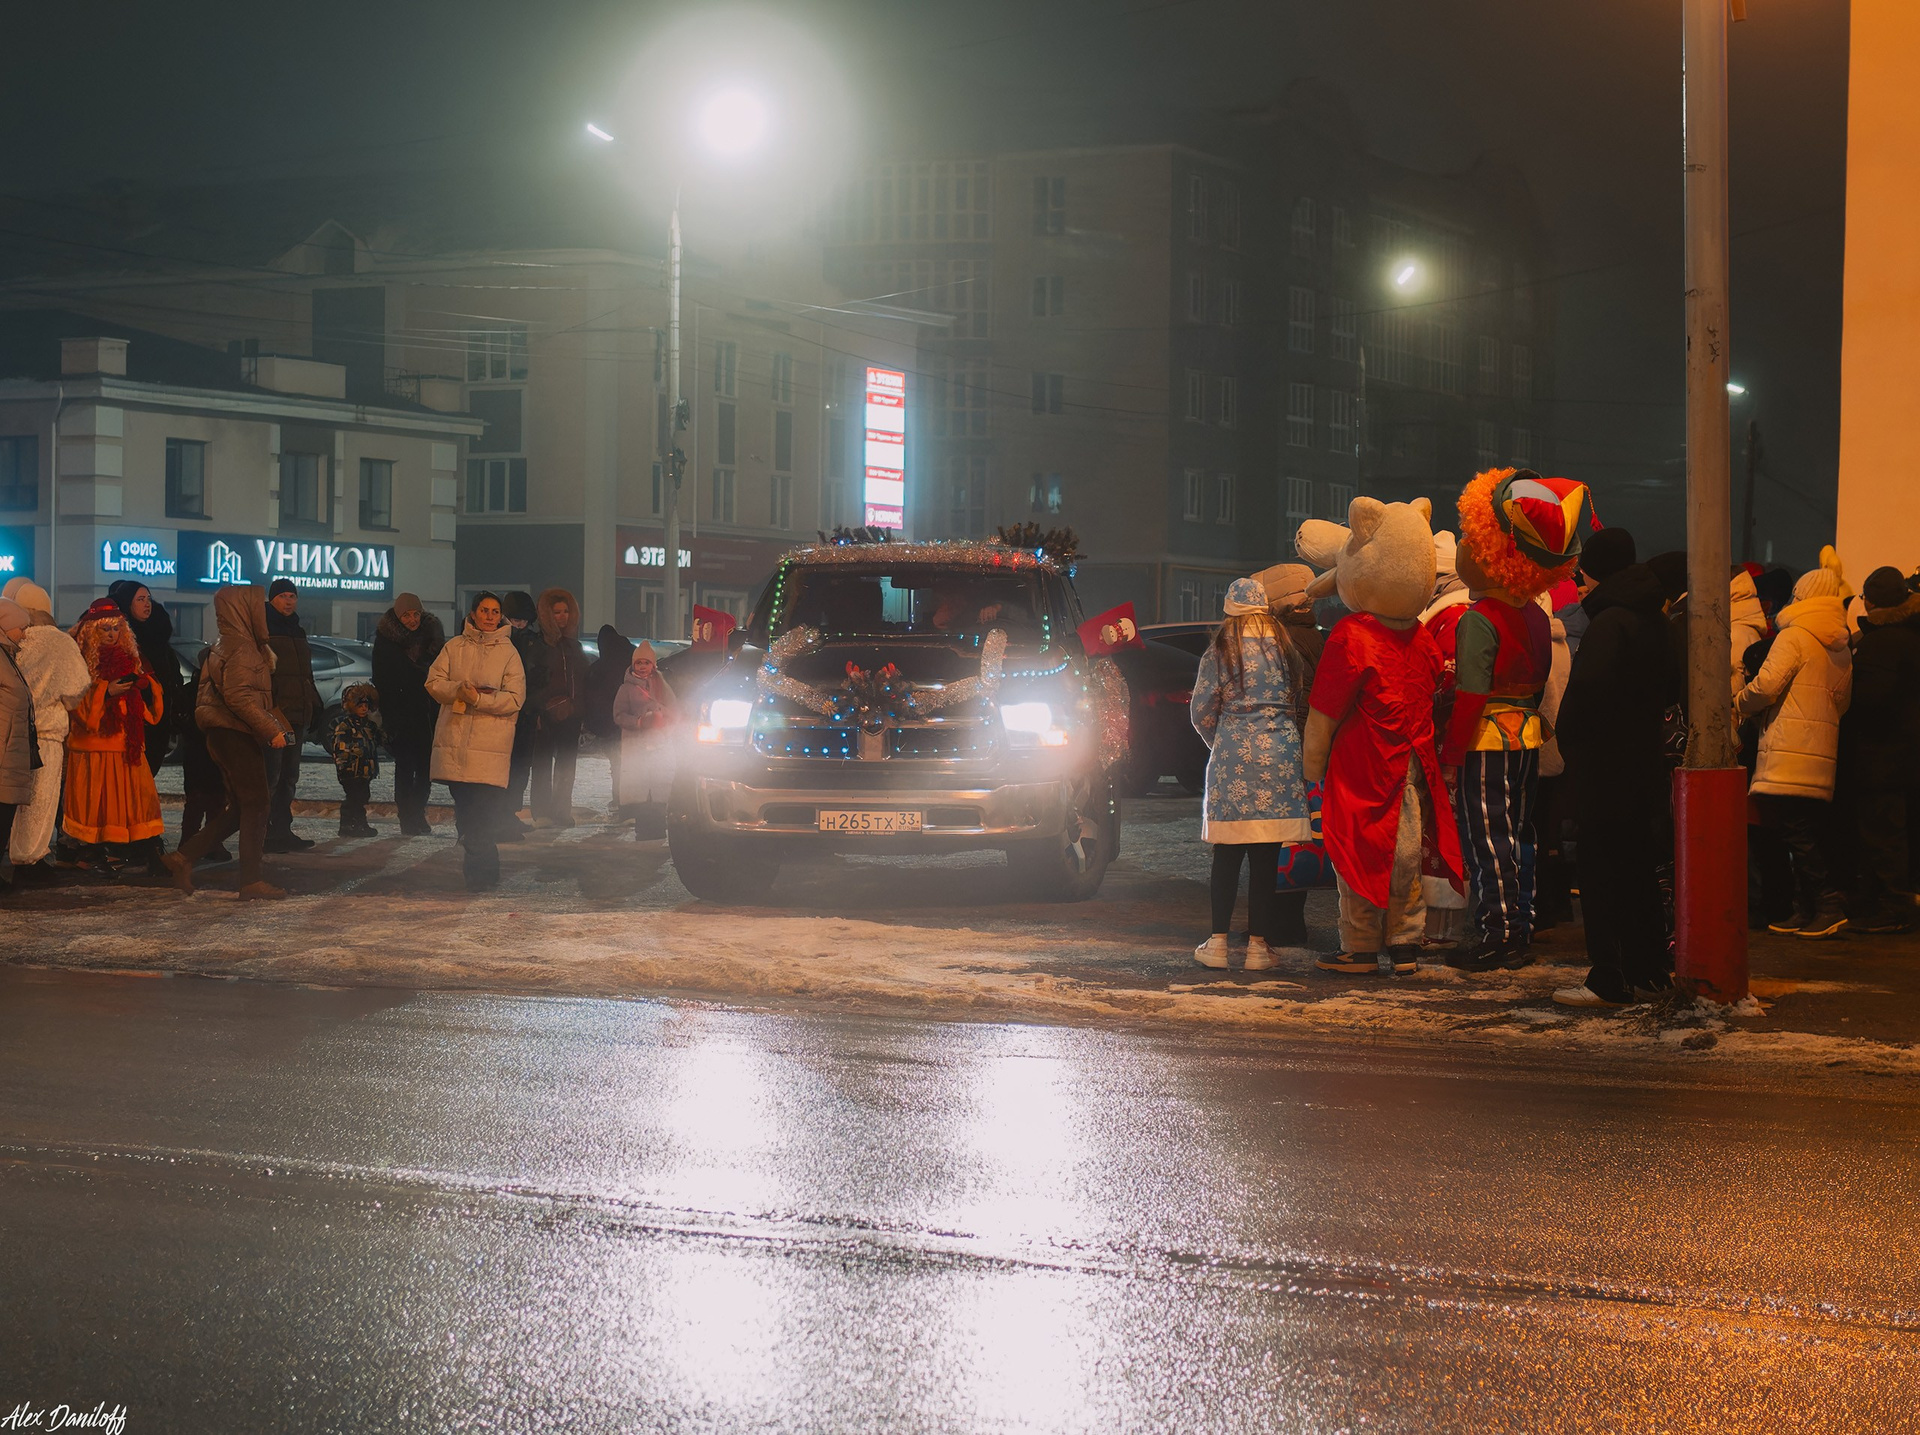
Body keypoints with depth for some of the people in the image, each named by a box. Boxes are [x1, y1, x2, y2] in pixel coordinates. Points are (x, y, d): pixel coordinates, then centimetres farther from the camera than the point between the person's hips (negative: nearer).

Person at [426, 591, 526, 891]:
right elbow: (433, 683, 6)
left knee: (485, 809, -11)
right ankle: (479, 861, 20)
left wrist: (479, 699, -16)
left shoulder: (508, 652, 3)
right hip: (454, 740, 3)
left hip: (491, 741, -3)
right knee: (463, 807, 7)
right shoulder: (455, 647, 12)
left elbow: (514, 698, -5)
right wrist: (460, 689, -12)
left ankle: (481, 869, -5)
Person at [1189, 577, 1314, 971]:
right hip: (1280, 756, 2)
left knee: (1227, 855, 4)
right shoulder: (1286, 650, 8)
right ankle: (1258, 943, 2)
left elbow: (1201, 710, 1)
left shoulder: (1220, 652, 0)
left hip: (1233, 757, -1)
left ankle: (1218, 941, 2)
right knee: (1266, 857, 2)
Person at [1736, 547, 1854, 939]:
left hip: (1789, 754, -8)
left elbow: (1767, 684, -13)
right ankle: (1806, 911, 10)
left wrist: (1739, 705, 3)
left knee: (1796, 832, -9)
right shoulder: (1842, 648, 18)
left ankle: (1829, 905, -16)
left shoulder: (1794, 637, -6)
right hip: (1824, 757, 8)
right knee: (1808, 834, 9)